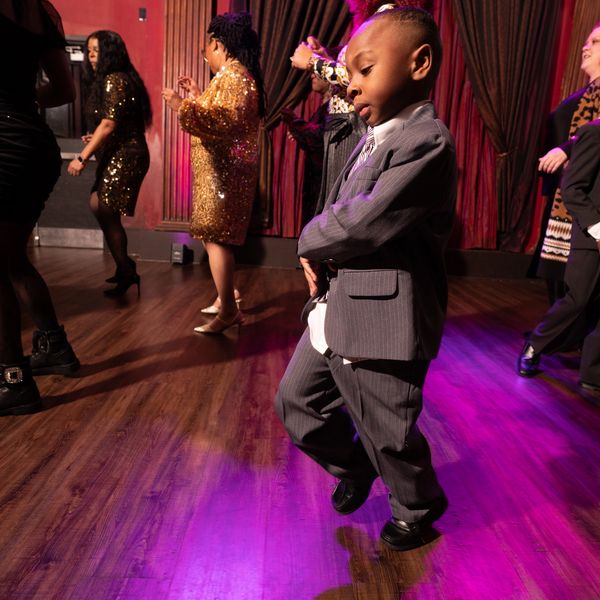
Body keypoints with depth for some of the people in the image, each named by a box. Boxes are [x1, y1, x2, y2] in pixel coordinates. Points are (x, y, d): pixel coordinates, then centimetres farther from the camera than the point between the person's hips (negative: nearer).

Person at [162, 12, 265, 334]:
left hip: (224, 170, -10)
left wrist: (183, 106, -26)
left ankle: (229, 310, -6)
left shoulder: (232, 74, -12)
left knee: (215, 236, -10)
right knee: (216, 234, 13)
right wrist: (198, 96, 28)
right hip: (222, 168, 10)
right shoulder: (237, 74, 20)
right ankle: (227, 295, 22)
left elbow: (225, 122, -26)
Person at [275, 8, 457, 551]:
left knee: (389, 437, 11)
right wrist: (321, 253, -3)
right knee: (296, 401, 19)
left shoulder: (426, 143, -19)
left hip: (381, 327, -9)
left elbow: (360, 224, -27)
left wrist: (309, 241, -7)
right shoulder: (373, 137, 13)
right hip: (335, 315, 9)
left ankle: (419, 509, 44)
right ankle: (352, 468, 45)